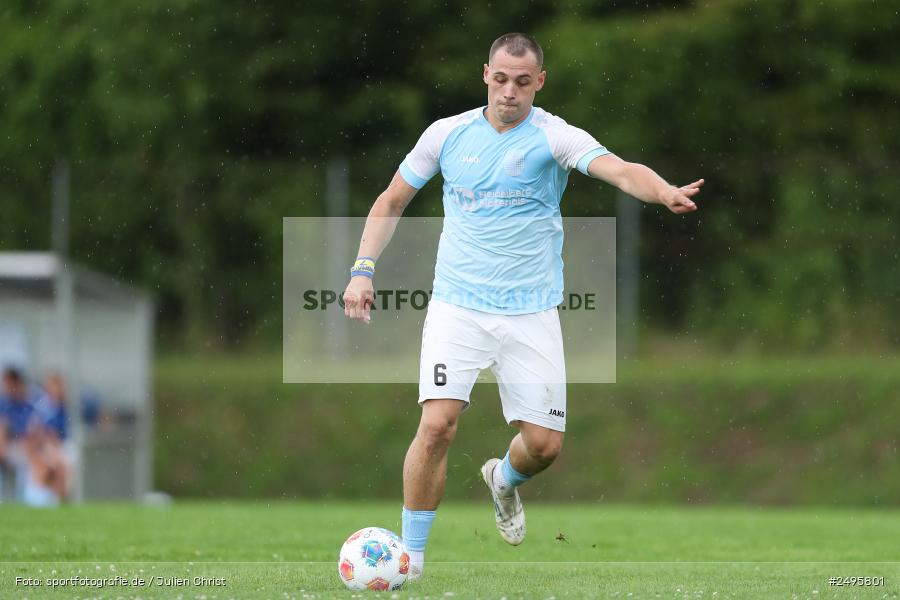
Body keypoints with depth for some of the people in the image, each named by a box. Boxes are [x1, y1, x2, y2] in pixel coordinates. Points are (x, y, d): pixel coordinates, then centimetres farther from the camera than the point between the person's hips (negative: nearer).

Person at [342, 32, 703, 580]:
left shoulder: (554, 137, -7)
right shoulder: (447, 134, 1)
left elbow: (619, 169, -25)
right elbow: (392, 202, 14)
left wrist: (666, 192, -46)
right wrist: (363, 271, 3)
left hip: (530, 313, 0)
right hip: (457, 305, 0)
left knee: (544, 443, 0)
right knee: (438, 423, -18)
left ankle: (504, 480, 38)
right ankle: (411, 555, -4)